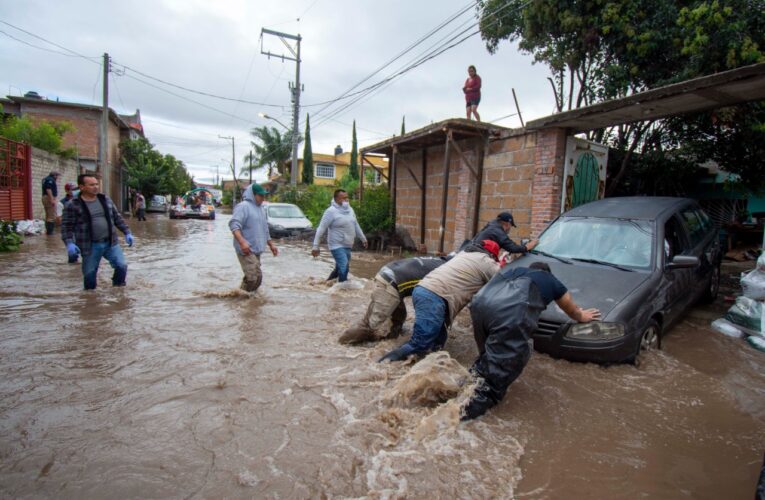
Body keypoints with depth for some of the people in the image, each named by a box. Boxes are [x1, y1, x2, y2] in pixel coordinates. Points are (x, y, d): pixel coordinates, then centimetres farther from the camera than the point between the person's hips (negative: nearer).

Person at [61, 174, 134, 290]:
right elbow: (67, 226, -5)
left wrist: (127, 232, 6)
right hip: (90, 246, -3)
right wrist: (69, 243, -18)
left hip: (110, 243, 3)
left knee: (122, 265, -5)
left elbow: (117, 218, 13)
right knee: (89, 274, 6)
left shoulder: (106, 199, 7)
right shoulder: (73, 205, -5)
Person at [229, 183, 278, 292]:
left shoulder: (261, 208, 19)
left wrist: (271, 244, 24)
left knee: (257, 277, 9)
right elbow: (234, 224, -20)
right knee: (253, 276, -17)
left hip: (256, 249, 9)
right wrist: (242, 242, -32)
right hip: (246, 249, -9)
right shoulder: (243, 206, -9)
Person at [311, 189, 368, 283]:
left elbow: (356, 225, 21)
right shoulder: (331, 211, -14)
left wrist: (363, 238, 25)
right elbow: (321, 229, -14)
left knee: (339, 268, 16)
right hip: (337, 245, -7)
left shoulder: (350, 210, 9)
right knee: (344, 268, -18)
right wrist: (315, 246, -18)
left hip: (347, 246, 8)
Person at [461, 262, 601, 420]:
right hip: (511, 312, -5)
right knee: (505, 361, 4)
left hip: (480, 302, 5)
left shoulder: (512, 270, 42)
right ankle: (479, 400, -5)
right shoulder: (551, 281, 34)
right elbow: (573, 311, 50)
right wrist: (582, 316, 72)